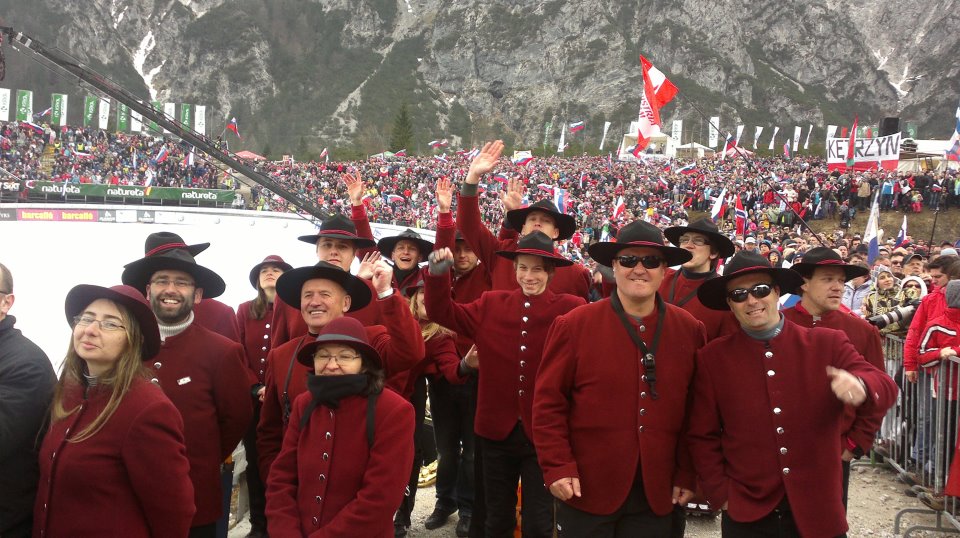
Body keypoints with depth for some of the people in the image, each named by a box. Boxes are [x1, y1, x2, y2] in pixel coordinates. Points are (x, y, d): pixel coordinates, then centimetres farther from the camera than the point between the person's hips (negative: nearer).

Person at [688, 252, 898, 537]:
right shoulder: (711, 358, -1)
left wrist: (861, 387, -30)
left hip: (818, 513, 1)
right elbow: (702, 437, 4)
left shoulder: (828, 344, -2)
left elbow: (885, 388, -10)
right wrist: (720, 493, -3)